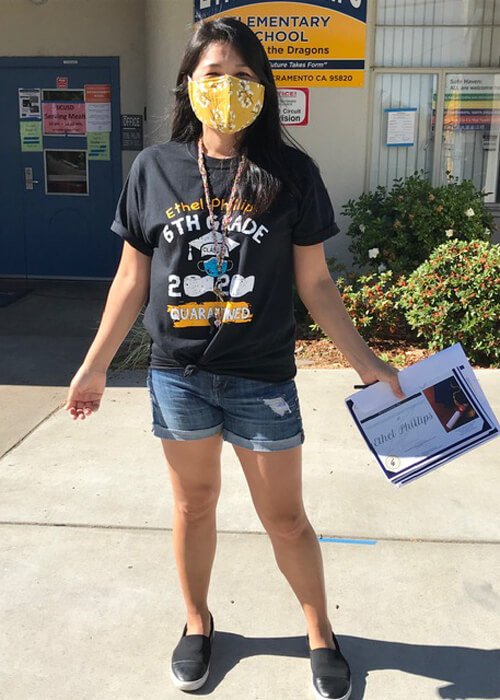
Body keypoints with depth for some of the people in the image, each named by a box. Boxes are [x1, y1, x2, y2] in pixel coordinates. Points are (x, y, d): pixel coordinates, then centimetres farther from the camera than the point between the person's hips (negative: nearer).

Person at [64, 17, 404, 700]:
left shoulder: (291, 172, -4)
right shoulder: (155, 168, 0)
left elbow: (314, 282, 0)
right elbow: (133, 277, 5)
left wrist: (365, 360, -2)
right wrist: (96, 364, 7)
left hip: (262, 379, -1)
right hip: (178, 375, 2)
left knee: (286, 518, 10)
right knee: (194, 504, 18)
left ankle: (321, 633, 34)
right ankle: (197, 622, 42)